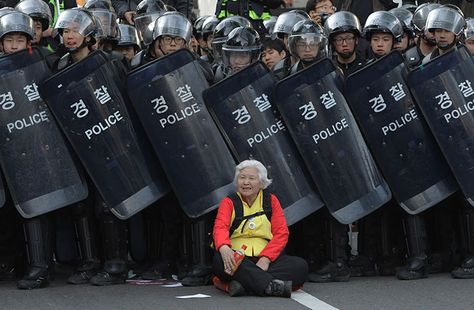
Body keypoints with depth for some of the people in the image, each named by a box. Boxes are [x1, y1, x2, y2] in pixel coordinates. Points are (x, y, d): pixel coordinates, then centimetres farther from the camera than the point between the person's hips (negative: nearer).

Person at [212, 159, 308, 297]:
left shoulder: (271, 200, 13)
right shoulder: (229, 202, 8)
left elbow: (281, 233, 3)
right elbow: (220, 227, -12)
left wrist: (265, 259, -15)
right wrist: (224, 248, -37)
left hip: (267, 259, 2)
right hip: (237, 258, -2)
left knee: (301, 265, -24)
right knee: (219, 260, -36)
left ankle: (243, 283, -36)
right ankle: (271, 286, -47)